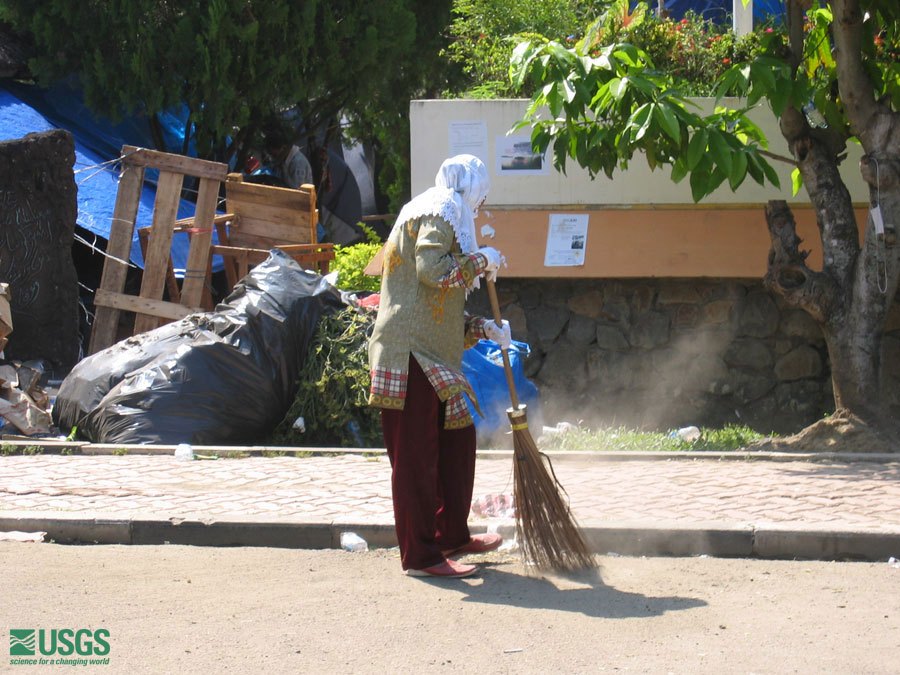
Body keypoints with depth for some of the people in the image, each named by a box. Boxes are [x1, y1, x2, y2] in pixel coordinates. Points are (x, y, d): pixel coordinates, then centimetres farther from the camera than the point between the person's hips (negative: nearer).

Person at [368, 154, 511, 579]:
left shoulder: (439, 217, 26)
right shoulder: (438, 213, -5)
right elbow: (432, 272, -23)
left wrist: (484, 330, 21)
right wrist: (481, 260, -8)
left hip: (433, 356, 11)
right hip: (410, 353, -11)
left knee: (457, 437, 17)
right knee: (416, 453, -7)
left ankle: (452, 536, 29)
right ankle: (420, 555, -5)